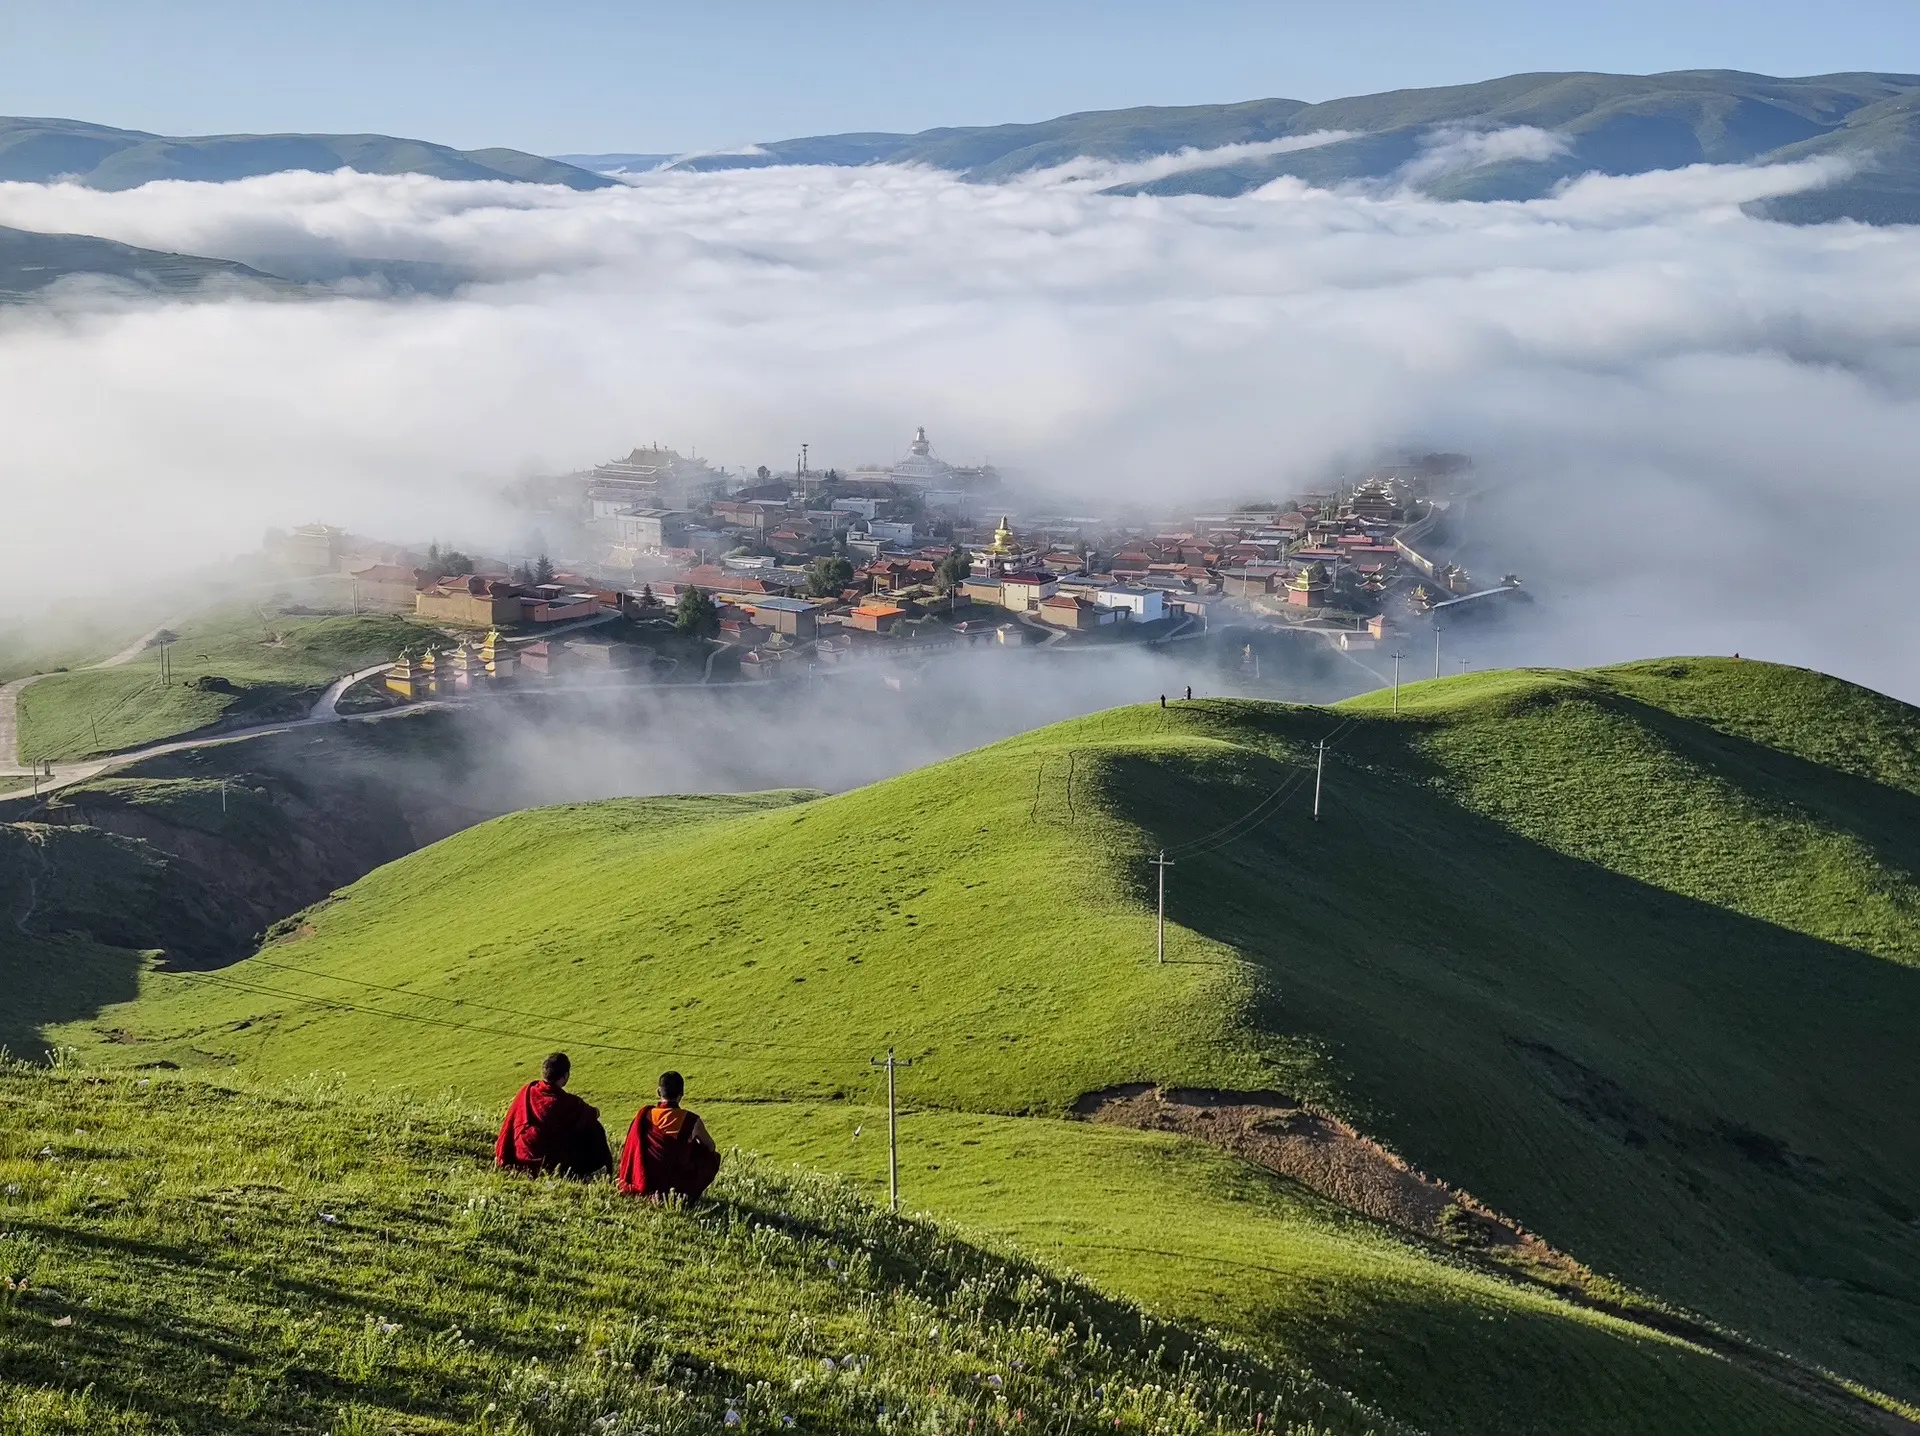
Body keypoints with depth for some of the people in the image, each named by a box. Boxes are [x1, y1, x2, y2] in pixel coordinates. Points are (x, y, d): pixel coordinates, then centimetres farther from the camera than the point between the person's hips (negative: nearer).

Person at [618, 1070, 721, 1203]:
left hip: (649, 1182, 2)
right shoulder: (691, 1120, -12)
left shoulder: (644, 1115, -7)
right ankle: (686, 1194, 5)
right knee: (712, 1156, 23)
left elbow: (630, 1150, 7)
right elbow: (711, 1147, 5)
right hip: (681, 1181, -2)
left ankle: (657, 1193, 10)